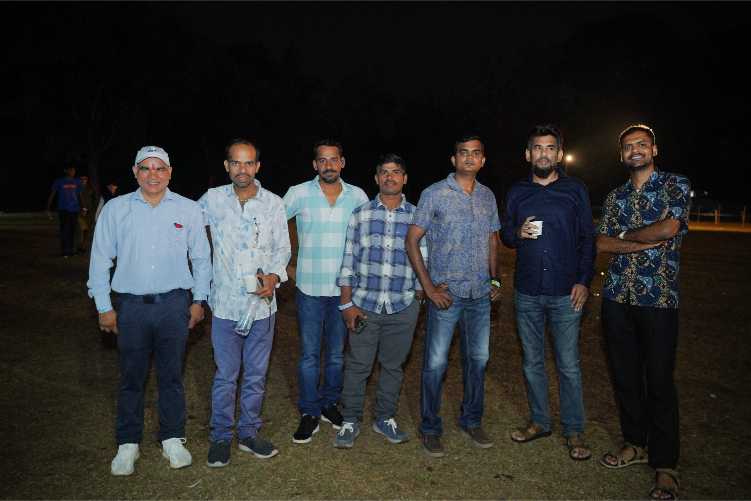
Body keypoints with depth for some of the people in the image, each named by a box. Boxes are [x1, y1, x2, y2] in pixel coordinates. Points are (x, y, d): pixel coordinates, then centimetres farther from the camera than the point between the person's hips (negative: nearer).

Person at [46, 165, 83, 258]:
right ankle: (65, 252, -8)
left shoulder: (77, 182, 10)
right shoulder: (59, 181, 1)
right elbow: (51, 195, 3)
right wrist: (48, 209, 0)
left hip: (75, 210, 4)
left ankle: (70, 250, 17)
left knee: (72, 230, 7)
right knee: (65, 230, -10)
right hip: (64, 210, -4)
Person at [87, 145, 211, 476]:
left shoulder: (188, 209, 0)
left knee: (171, 375, 11)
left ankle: (173, 439, 26)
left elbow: (201, 258, 7)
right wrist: (104, 307, 3)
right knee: (131, 377, 10)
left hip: (174, 304, 0)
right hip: (131, 305, 0)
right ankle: (128, 443, 26)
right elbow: (100, 259, 4)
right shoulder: (115, 209, 1)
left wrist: (198, 300, 6)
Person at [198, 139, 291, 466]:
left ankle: (249, 432, 31)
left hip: (262, 303, 1)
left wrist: (274, 276, -15)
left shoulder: (273, 203, -1)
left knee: (256, 375, 13)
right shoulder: (212, 200, -2)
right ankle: (221, 436, 27)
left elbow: (282, 247, 3)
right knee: (225, 375, 8)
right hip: (225, 303, -1)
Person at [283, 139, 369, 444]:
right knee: (310, 355, 6)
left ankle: (329, 404, 34)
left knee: (337, 354, 14)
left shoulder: (358, 196, 1)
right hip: (310, 288, -1)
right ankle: (310, 413, 22)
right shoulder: (299, 193, -4)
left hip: (344, 289, 2)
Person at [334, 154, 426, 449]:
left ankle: (385, 418, 32)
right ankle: (350, 421, 24)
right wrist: (347, 304, -3)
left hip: (403, 308, 1)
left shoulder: (417, 217, 2)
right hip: (364, 304, -1)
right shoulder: (361, 214, 1)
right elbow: (348, 261, 1)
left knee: (393, 366, 13)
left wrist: (418, 299, 5)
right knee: (357, 365, 7)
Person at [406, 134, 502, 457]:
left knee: (477, 359, 14)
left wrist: (494, 279, 9)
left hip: (481, 295, 5)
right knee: (436, 363, 1)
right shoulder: (434, 194, -6)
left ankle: (471, 421, 33)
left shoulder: (488, 196, 9)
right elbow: (412, 240, -7)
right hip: (447, 293, -5)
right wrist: (429, 287, -12)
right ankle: (430, 428, 19)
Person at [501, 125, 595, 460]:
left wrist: (584, 280, -7)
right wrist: (517, 234, -10)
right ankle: (539, 422, 28)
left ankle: (574, 432, 17)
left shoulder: (575, 190, 1)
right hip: (527, 292, 3)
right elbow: (504, 234, 13)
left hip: (565, 293, -2)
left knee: (568, 365, 2)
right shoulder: (517, 193, 7)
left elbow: (588, 238, 2)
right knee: (532, 362, 12)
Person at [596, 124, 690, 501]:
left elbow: (669, 228, -15)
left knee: (659, 381, 0)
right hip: (617, 297, 4)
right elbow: (601, 244, 2)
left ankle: (665, 465, 12)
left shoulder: (675, 184, 1)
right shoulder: (614, 197, 13)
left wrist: (625, 235, -2)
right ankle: (635, 443, 29)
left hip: (658, 299, -4)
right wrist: (646, 242, -11)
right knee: (625, 375, 11)